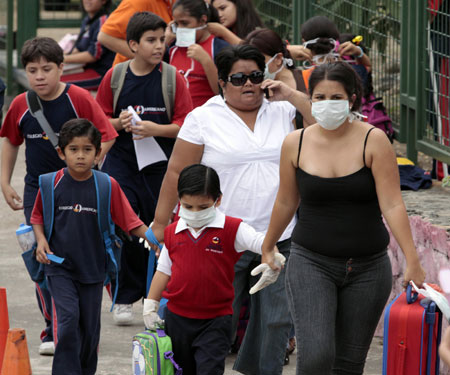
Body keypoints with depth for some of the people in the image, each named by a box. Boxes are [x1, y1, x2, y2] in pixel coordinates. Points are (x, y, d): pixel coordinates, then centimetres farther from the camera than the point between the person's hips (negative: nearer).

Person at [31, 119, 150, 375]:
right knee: (68, 319, -16)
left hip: (92, 267, 1)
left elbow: (130, 221, -5)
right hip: (60, 266, -1)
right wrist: (41, 240, -8)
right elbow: (38, 216, 9)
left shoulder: (108, 186, -6)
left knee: (90, 327, 11)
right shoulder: (52, 183, -6)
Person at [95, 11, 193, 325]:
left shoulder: (173, 78, -2)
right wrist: (120, 123, -11)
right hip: (122, 163, 0)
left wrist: (156, 129, -19)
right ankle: (126, 298, 3)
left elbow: (186, 125, -3)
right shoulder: (115, 77, 2)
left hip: (162, 166, 0)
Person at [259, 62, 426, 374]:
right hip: (311, 263, 0)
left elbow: (392, 205, -12)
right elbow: (286, 203, 13)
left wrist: (412, 260, -18)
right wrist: (267, 248, 24)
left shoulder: (373, 141, -8)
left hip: (368, 267, 0)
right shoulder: (295, 144, -2)